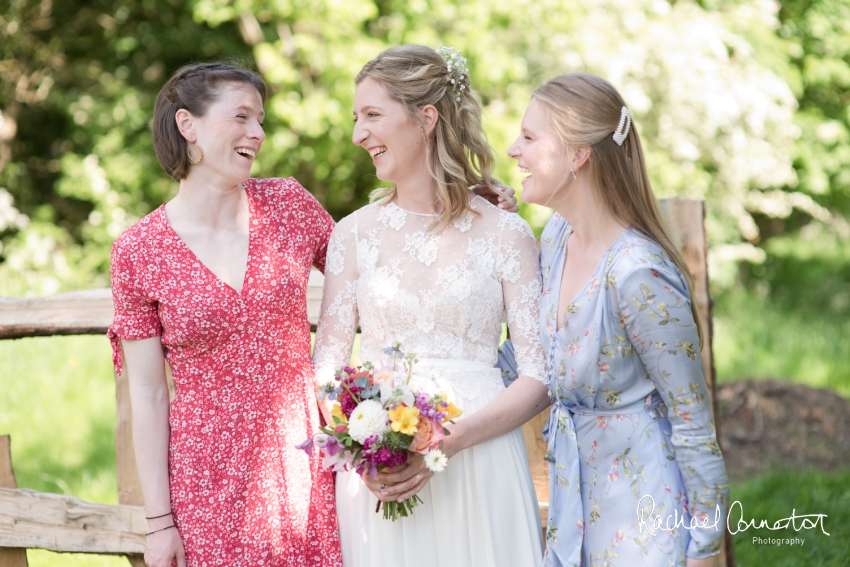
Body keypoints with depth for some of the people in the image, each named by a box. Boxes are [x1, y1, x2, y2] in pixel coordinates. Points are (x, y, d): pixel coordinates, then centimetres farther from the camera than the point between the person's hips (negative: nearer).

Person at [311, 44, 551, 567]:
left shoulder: (506, 235, -2)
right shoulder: (354, 234, 5)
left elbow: (540, 378, -5)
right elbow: (327, 366, 6)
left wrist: (448, 443, -18)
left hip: (481, 461, -1)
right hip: (377, 478, 2)